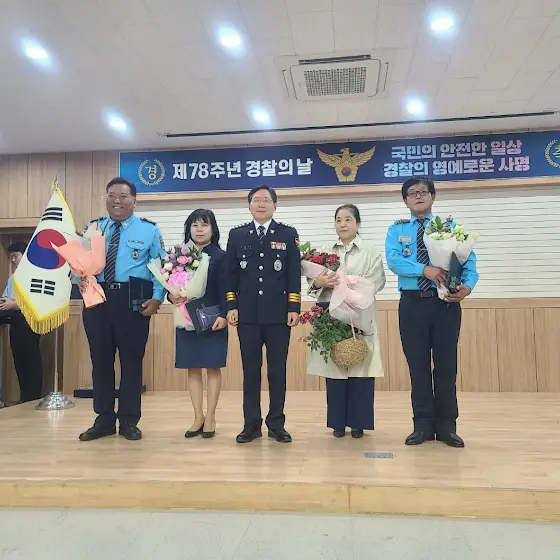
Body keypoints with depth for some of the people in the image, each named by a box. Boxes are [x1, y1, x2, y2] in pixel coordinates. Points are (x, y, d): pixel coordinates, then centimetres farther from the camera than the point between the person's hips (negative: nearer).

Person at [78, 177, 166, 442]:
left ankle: (129, 420, 17)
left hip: (134, 300, -3)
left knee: (132, 360, 3)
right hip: (97, 298, 3)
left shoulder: (149, 229, 3)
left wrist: (157, 297, -13)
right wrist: (80, 277, -12)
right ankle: (104, 419, 22)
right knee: (100, 359, 9)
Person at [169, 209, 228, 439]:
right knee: (192, 368, 7)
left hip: (213, 319, -3)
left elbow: (225, 290, -7)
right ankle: (198, 417, 17)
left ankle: (210, 418, 13)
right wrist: (171, 297, -12)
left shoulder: (220, 256, -3)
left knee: (213, 367, 3)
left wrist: (224, 315, -17)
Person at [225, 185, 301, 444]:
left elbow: (295, 274, 2)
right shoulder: (237, 235, 10)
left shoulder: (288, 234, 7)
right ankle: (252, 424, 14)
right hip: (247, 314, 1)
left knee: (277, 371, 4)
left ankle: (276, 425, 14)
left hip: (278, 314, -1)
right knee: (250, 371, 6)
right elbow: (230, 273, 7)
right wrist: (231, 306, -1)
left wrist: (294, 308, -5)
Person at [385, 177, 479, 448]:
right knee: (418, 365, 6)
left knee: (446, 364, 5)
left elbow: (468, 259, -2)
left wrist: (467, 286, -22)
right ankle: (423, 425, 17)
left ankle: (446, 425, 17)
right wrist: (425, 269, -25)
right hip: (412, 304, 0)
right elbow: (393, 260, -10)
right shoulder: (397, 230, 8)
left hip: (446, 302, 0)